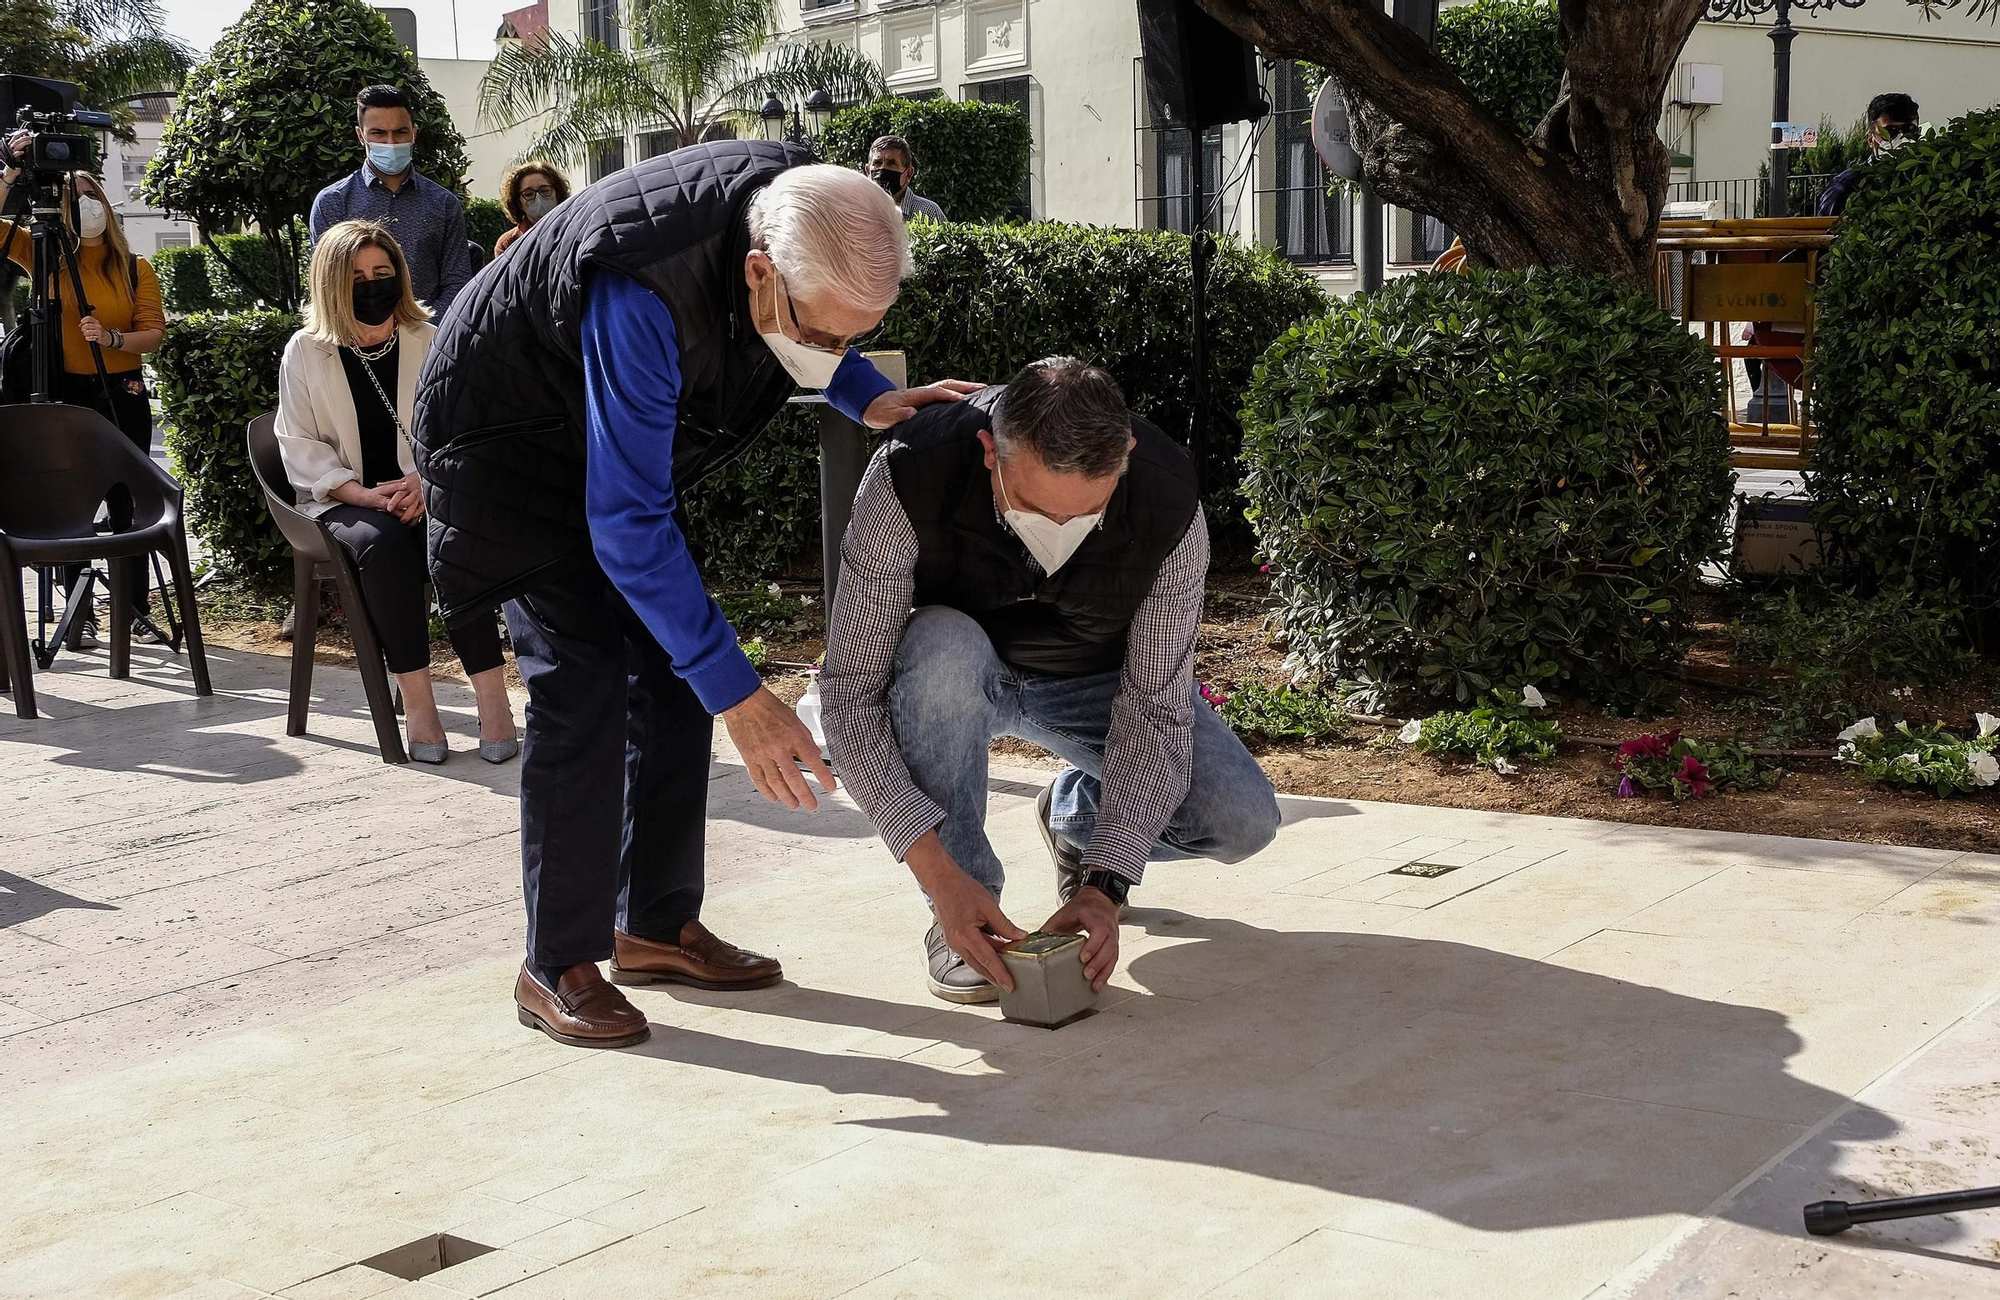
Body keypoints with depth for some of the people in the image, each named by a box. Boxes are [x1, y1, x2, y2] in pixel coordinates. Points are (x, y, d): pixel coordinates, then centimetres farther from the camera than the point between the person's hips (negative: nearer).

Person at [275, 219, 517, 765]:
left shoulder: (429, 342, 8)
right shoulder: (306, 352, 5)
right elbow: (300, 445, 0)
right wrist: (366, 494, -15)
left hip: (424, 496, 1)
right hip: (343, 501, -1)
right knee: (383, 542, -35)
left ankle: (491, 694, -33)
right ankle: (416, 700, -32)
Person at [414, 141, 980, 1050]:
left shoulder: (801, 218, -21)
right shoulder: (643, 295, -43)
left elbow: (826, 343, 6)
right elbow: (627, 526, -39)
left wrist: (870, 398, -14)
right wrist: (738, 695, -40)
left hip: (627, 437, 8)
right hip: (505, 437, -7)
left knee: (674, 664, 3)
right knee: (581, 679, -16)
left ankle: (657, 925, 14)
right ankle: (557, 967, -7)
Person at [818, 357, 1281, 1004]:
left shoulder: (1170, 506, -30)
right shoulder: (909, 479, -36)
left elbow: (1154, 708, -24)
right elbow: (851, 690, -32)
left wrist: (1104, 884, -33)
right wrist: (938, 872, -40)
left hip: (1097, 681, 2)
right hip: (956, 676, -1)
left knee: (1242, 820, -19)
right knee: (942, 647, -38)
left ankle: (1078, 813, 14)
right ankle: (961, 903, -19)